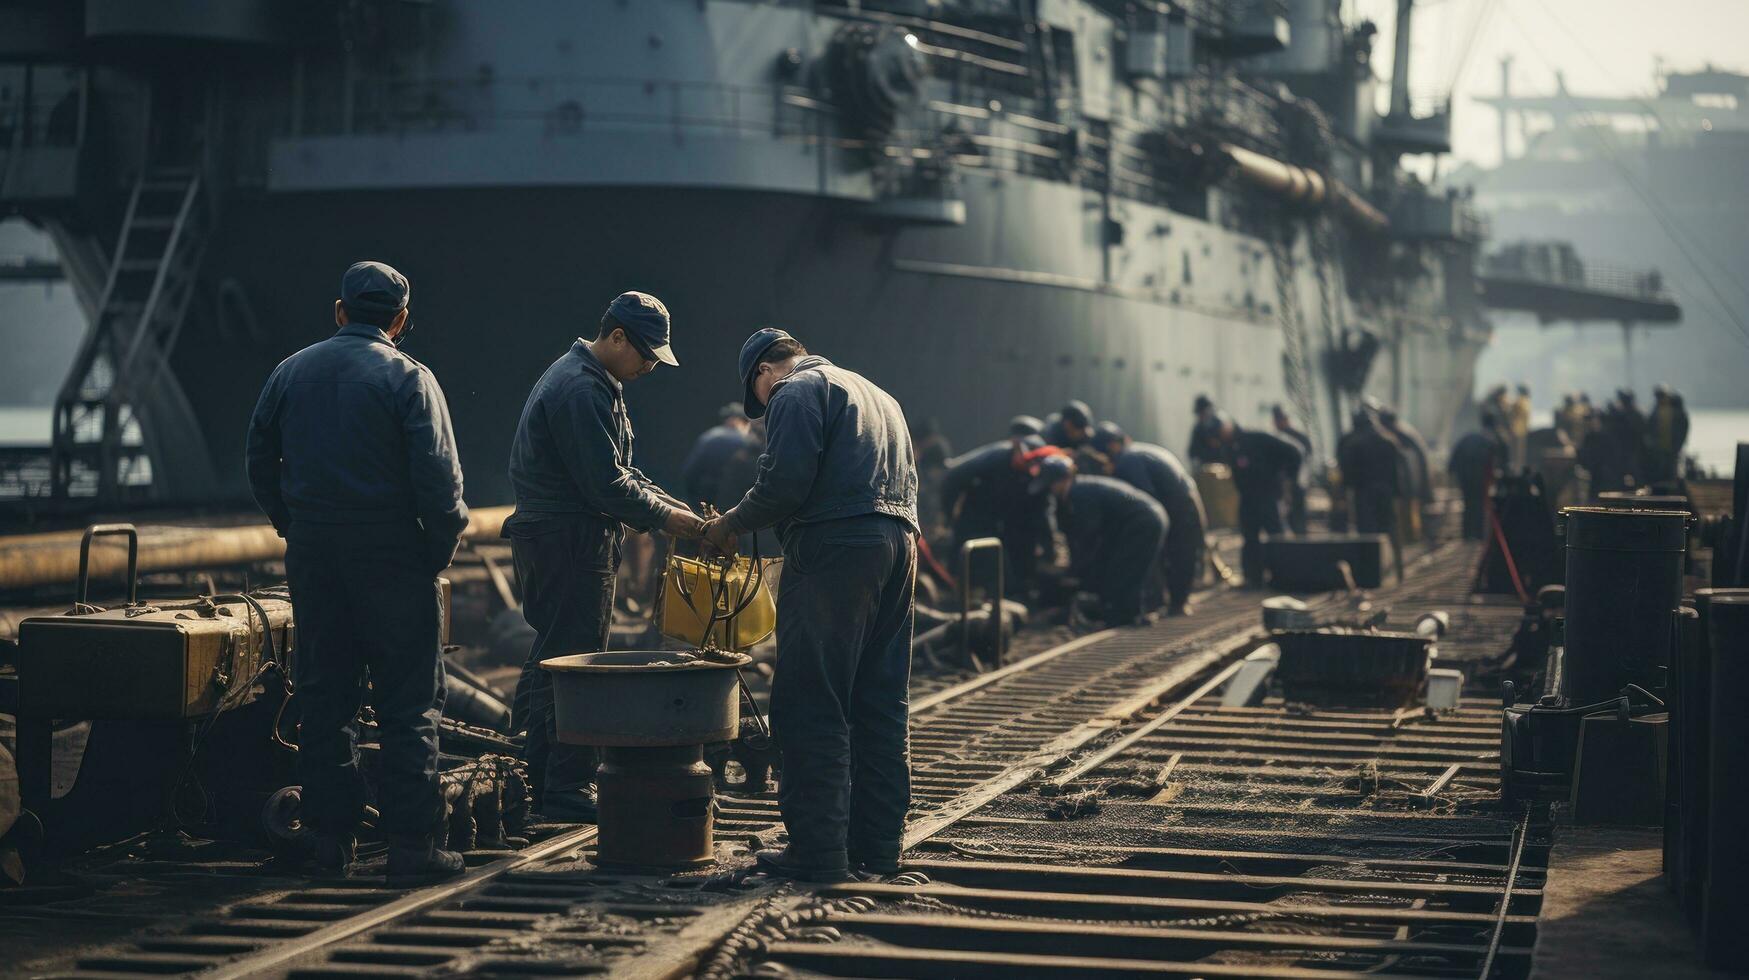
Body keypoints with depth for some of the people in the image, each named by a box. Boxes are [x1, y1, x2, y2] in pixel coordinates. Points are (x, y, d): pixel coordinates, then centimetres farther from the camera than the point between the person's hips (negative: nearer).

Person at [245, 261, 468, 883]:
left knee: (324, 696, 11)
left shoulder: (291, 372, 8)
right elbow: (438, 475, -14)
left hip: (312, 555, 5)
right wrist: (442, 548, -2)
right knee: (409, 702, -1)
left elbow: (259, 460, 13)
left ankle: (330, 837, 13)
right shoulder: (408, 378, -8)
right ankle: (412, 843, -4)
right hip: (390, 555, -5)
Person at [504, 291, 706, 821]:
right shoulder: (582, 391, -19)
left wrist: (671, 505, 10)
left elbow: (618, 471, 22)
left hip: (546, 539, 11)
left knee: (547, 658, 15)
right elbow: (605, 484, -22)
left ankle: (529, 780, 22)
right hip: (569, 540, -11)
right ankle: (566, 789, -3)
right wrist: (664, 516, -12)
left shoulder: (594, 383, 17)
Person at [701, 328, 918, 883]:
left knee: (811, 706, -7)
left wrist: (733, 524, 1)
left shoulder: (797, 393, 1)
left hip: (834, 548, -9)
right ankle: (879, 844, 14)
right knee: (881, 704, 11)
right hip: (899, 544, 9)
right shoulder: (877, 395, 28)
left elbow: (786, 481, -13)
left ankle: (819, 850, -10)